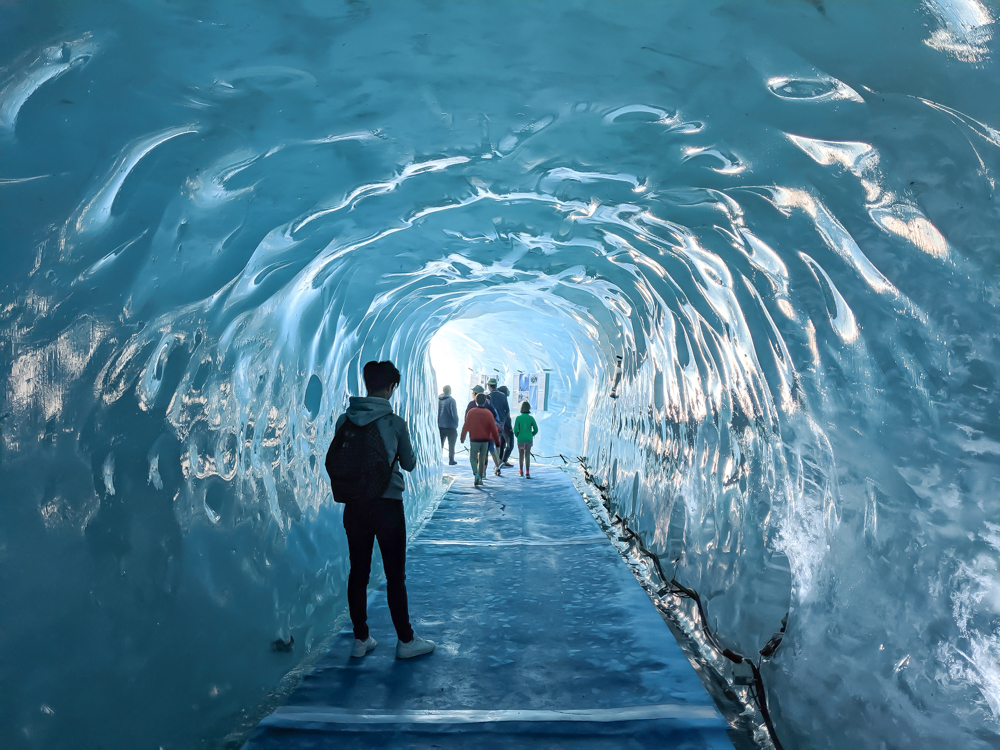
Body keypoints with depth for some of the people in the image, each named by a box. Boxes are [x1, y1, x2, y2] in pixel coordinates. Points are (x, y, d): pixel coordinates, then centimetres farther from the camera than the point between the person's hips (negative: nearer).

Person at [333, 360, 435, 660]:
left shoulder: (344, 420, -2)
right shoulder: (395, 423, -11)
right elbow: (409, 464, 1)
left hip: (354, 505, 4)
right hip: (387, 505, -3)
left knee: (358, 573, 13)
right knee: (395, 576, 7)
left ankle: (360, 639, 22)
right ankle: (406, 641, 18)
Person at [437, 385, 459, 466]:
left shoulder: (438, 400, 2)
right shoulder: (451, 400, -14)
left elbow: (435, 413, 8)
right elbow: (454, 414, -14)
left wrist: (437, 423, 16)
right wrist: (456, 423, -2)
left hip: (440, 426, 5)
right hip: (450, 426, -5)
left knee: (440, 444, 14)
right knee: (451, 444, 6)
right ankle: (451, 460, 8)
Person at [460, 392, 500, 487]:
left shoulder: (471, 412, -4)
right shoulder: (489, 413, -1)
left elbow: (466, 426, 1)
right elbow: (493, 428, -1)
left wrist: (462, 437, 14)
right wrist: (497, 440, 7)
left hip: (474, 440, -2)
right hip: (485, 440, 2)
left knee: (473, 458, 8)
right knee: (482, 459, 14)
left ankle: (476, 474, -17)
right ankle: (480, 479, 17)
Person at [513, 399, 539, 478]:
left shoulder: (518, 418, -6)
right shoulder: (531, 418, -1)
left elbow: (515, 430, -11)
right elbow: (536, 429, -1)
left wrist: (517, 436, 10)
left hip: (520, 439, -1)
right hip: (529, 439, 1)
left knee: (521, 455, 17)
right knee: (527, 456, -3)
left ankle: (521, 471, 27)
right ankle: (527, 473, -15)